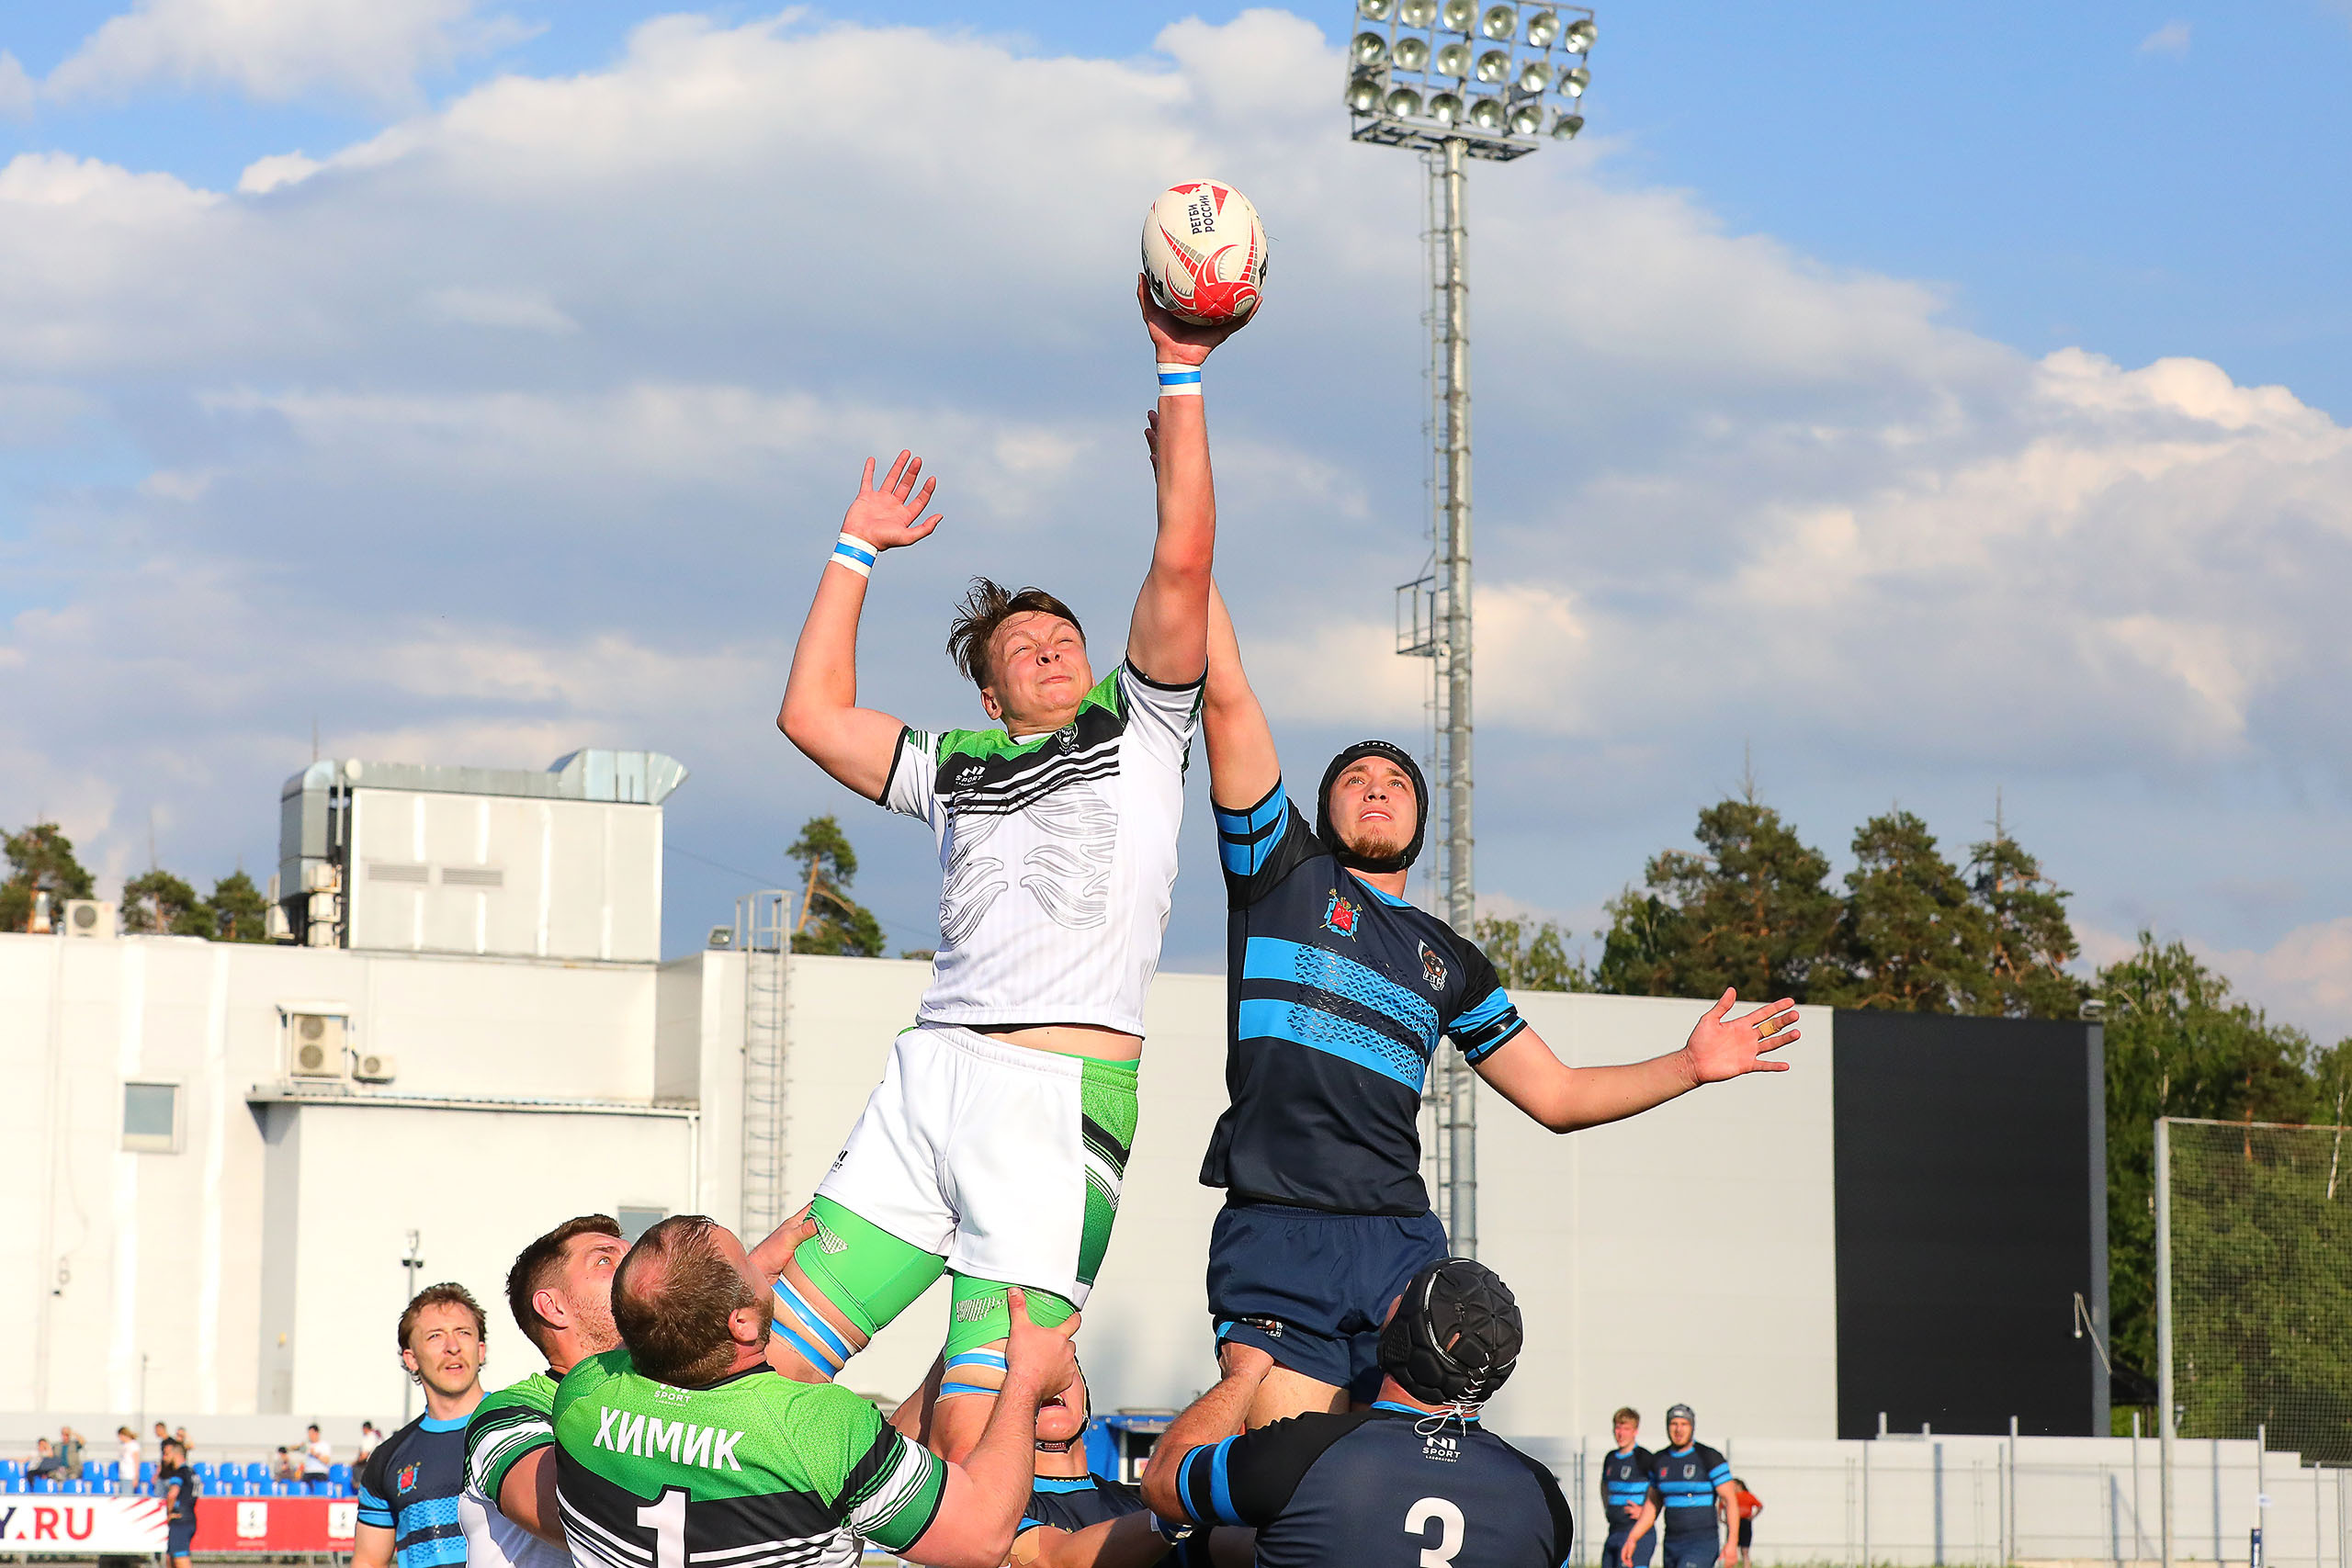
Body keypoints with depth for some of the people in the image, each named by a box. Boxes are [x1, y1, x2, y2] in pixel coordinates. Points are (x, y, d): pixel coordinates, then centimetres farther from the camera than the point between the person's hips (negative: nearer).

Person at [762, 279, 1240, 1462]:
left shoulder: (1137, 729, 15)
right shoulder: (958, 768, 25)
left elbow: (1183, 559, 5)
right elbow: (812, 713, 22)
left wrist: (1181, 377, 4)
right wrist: (858, 548, 28)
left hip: (1062, 1097, -4)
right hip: (928, 1076, 4)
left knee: (976, 1440, -13)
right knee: (767, 1374, -6)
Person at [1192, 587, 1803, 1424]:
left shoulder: (1448, 959, 25)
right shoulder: (1287, 873, 13)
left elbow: (1557, 1095, 27)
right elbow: (1227, 698, 6)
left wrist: (1689, 1066, 16)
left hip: (1401, 1239, 4)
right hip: (1276, 1234, -3)